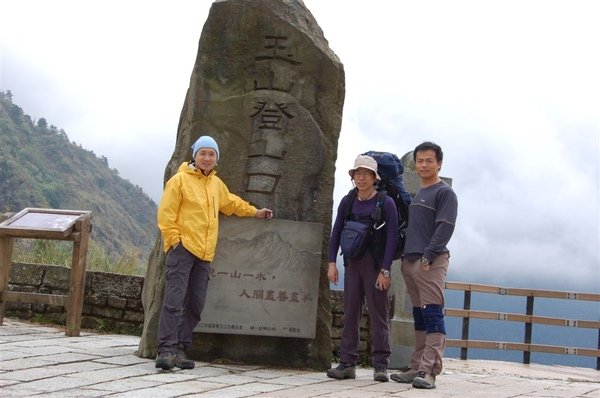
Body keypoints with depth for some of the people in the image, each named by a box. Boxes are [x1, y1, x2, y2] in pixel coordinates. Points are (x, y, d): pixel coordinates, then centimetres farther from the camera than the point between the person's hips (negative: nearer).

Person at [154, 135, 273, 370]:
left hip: (204, 253, 7)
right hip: (182, 248, -7)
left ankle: (180, 350, 11)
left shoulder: (216, 183, 19)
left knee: (195, 304, 5)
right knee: (174, 299, -14)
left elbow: (231, 202, 37)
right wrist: (175, 240, -12)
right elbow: (166, 214, -6)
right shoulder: (180, 180, -3)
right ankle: (166, 350, -15)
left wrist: (255, 212, 41)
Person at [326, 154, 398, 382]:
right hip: (353, 263, 4)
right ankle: (348, 363, 9)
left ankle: (381, 365, 2)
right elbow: (336, 233, 10)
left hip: (375, 265, -4)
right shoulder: (348, 202, 7)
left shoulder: (386, 203, -5)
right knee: (350, 313, 5)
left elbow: (391, 238, -8)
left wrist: (385, 270, -14)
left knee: (378, 313, -2)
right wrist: (332, 263, 1)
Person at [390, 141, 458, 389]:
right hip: (410, 262, 8)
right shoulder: (417, 195, 22)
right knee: (419, 317, 10)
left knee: (432, 315, -11)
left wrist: (427, 257, -19)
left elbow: (445, 228, -12)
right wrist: (406, 257, 17)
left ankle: (429, 370, -15)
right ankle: (416, 367, 13)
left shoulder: (445, 193, -2)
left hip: (432, 262, -8)